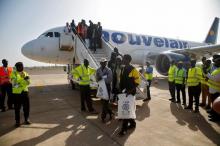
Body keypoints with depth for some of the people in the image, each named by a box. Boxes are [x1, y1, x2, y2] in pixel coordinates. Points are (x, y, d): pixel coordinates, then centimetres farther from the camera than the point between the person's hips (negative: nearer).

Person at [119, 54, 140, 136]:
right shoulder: (123, 69, 8)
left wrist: (130, 91, -21)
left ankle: (124, 128, 9)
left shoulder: (133, 70, -14)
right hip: (124, 92, 7)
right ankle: (132, 123, 36)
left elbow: (137, 82, -14)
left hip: (130, 93, -7)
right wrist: (121, 89, 7)